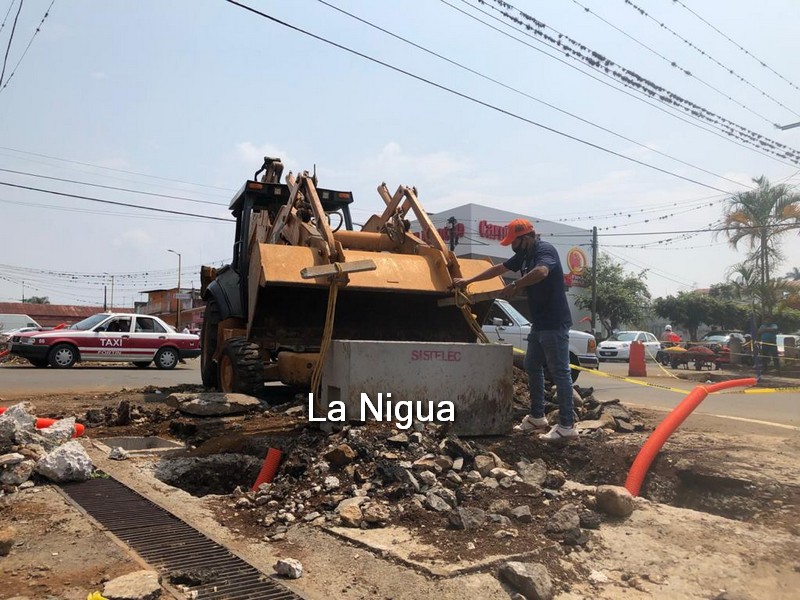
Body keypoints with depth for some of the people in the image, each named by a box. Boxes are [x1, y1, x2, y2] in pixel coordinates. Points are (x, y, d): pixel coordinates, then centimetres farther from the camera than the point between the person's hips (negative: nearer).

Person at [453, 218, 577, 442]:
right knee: (532, 367, 15)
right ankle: (537, 417, 26)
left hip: (554, 324, -10)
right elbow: (498, 269, 25)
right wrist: (468, 281, 28)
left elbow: (541, 272, -37)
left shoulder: (545, 250, -14)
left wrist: (514, 286, -27)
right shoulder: (524, 255, 14)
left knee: (559, 372, -7)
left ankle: (567, 426, -3)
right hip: (539, 324, 10)